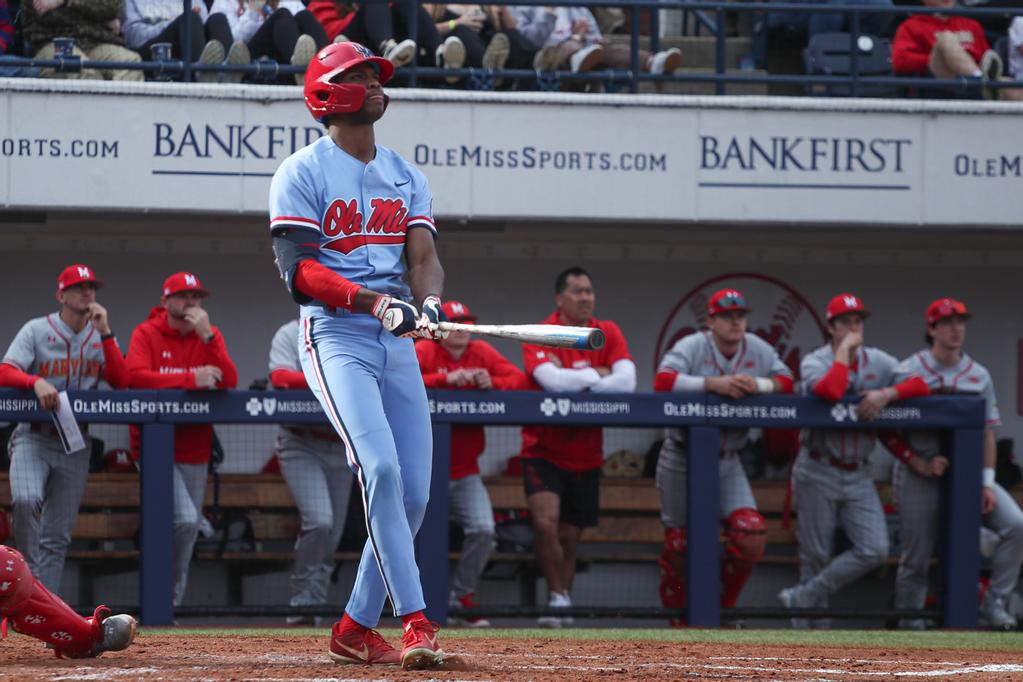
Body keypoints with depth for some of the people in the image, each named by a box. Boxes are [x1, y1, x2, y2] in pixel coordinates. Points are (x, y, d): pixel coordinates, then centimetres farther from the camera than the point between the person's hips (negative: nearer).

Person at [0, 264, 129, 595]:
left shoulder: (101, 338, 8)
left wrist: (105, 332, -11)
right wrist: (36, 382, -34)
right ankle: (29, 576, -16)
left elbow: (121, 382, -5)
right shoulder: (36, 331, -3)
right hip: (33, 438, -3)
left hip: (75, 444, 3)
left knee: (58, 535, 2)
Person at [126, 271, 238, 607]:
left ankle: (173, 601, 17)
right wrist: (190, 379, -23)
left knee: (190, 527, 5)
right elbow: (135, 377, -19)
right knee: (184, 519, -20)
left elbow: (229, 383, -6)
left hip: (194, 451, 5)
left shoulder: (211, 337, 8)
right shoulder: (146, 334, -2)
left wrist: (207, 337, -16)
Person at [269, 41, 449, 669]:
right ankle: (416, 624, -26)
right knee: (381, 468, -23)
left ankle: (357, 628, 13)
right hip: (336, 339, -6)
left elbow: (424, 257, 5)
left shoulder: (407, 176, 17)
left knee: (414, 493, 0)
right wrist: (374, 301, -24)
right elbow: (298, 269, -10)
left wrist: (429, 302, -18)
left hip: (399, 345, 6)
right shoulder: (302, 173, -1)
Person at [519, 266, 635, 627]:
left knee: (569, 538, 9)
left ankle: (562, 608, 22)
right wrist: (597, 375, -13)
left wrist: (570, 380, -17)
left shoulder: (608, 334, 2)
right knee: (545, 523, -22)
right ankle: (558, 597, -8)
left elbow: (627, 381, -13)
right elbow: (551, 380, -28)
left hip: (586, 457, 3)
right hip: (544, 451, -3)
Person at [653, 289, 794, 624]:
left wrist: (759, 385, -16)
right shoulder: (692, 346, -13)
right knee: (680, 544, 1)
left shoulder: (757, 349, 2)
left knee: (752, 536, -11)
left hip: (727, 461, 4)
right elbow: (663, 381, -28)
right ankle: (678, 619, 19)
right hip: (682, 461, -4)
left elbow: (786, 382, 6)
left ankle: (723, 606, 10)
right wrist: (713, 384, -35)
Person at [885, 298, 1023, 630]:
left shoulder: (978, 375, 7)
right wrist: (919, 465, -17)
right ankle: (909, 624, 18)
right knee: (916, 556, 0)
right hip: (919, 475, -3)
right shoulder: (908, 372, -4)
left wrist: (987, 482, -2)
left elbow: (987, 432, 9)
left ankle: (994, 604, -7)